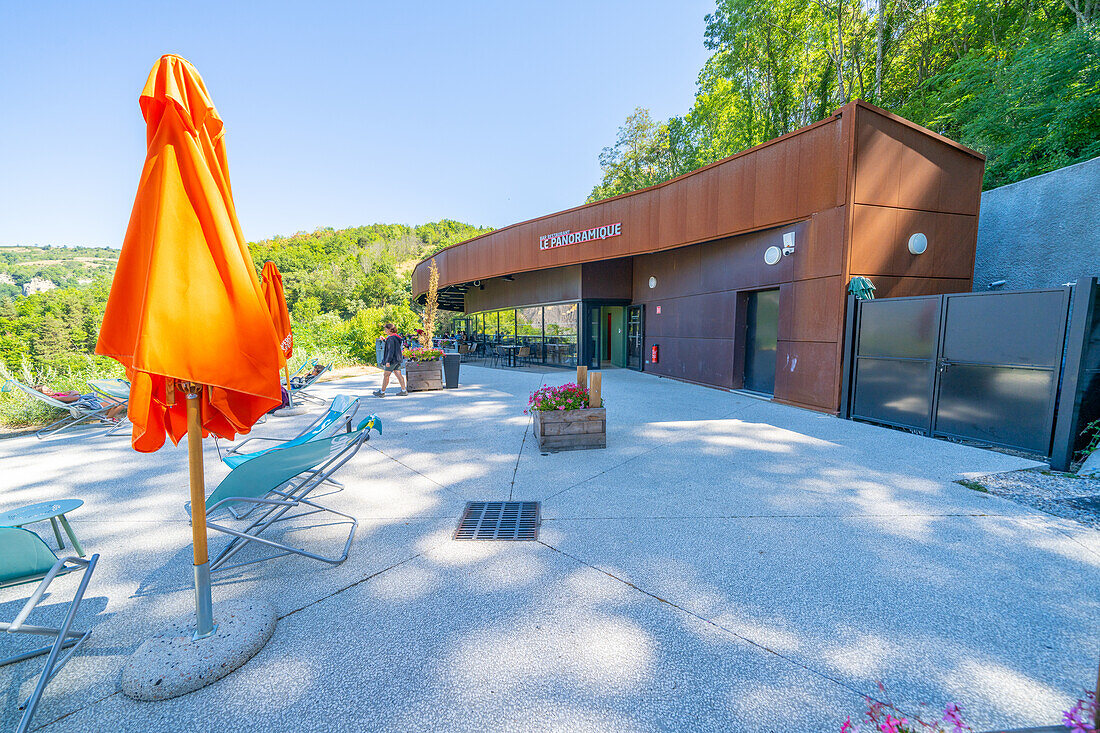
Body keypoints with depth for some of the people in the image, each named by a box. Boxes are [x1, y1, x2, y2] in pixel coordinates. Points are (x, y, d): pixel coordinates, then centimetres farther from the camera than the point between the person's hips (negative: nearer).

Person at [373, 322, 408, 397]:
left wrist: (388, 361, -21)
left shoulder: (391, 338, -15)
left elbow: (391, 350, -20)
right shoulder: (396, 337, 13)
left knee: (386, 375, 0)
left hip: (392, 360, -9)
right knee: (399, 375, 7)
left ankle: (382, 392, 6)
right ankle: (404, 391, 5)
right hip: (397, 360, 9)